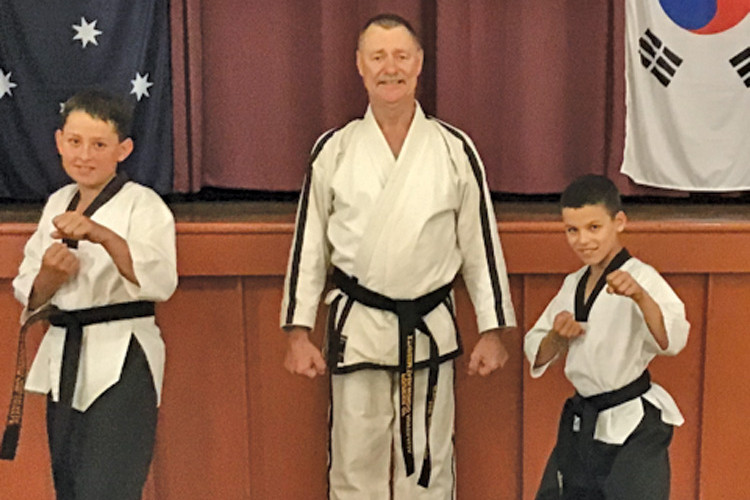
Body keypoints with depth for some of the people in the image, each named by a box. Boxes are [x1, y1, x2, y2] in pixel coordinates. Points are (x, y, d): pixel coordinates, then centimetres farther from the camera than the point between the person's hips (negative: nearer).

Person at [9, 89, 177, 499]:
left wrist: (102, 235, -35)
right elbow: (28, 296, 13)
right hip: (64, 361, 7)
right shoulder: (57, 204, 13)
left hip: (121, 364, -7)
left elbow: (161, 282, -23)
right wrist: (48, 277, -10)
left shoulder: (142, 204, -7)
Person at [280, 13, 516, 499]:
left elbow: (481, 243, 3)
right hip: (356, 326, 0)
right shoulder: (334, 150, -1)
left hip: (431, 328, 0)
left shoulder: (455, 149, -2)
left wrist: (493, 331, 2)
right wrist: (299, 332, 1)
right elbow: (309, 244, 4)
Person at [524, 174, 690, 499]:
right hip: (581, 425, 7)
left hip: (632, 428, -7)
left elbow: (671, 341, -29)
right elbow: (537, 356, 13)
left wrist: (639, 295, -44)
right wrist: (556, 337, -8)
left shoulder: (641, 277, -13)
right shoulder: (573, 285, 8)